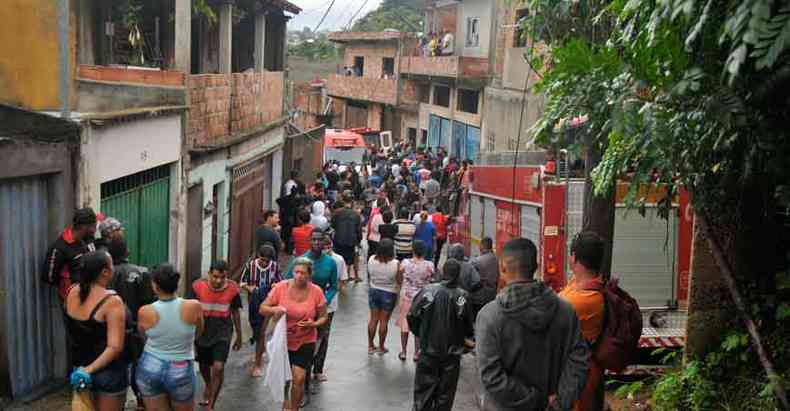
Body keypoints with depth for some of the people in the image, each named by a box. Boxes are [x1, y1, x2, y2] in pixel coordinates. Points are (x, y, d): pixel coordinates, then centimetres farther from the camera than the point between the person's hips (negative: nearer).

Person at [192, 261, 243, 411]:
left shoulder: (232, 288, -11)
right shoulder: (198, 286, -15)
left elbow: (235, 313, 2)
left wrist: (239, 336, 10)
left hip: (222, 334, -1)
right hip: (202, 333, 1)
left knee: (218, 368, -14)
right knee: (204, 366, 20)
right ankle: (208, 387, 54)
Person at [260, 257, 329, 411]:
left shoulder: (316, 292, -12)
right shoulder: (281, 287, -12)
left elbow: (323, 317, 0)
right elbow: (262, 309, -6)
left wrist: (314, 324, -21)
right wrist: (275, 309, -27)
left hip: (305, 342, -1)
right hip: (283, 341, 1)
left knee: (299, 378, -8)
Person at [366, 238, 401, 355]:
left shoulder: (371, 260, -12)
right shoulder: (395, 264, -22)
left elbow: (369, 277, 2)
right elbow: (398, 282, -14)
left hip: (373, 292, 3)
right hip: (389, 294, -3)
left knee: (373, 319, 16)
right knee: (384, 321, 9)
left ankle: (370, 346, 25)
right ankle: (381, 348, 21)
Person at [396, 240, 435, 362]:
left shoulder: (405, 263, -16)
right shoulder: (429, 265, -17)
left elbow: (399, 279, -5)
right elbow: (433, 279, -3)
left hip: (406, 297, 0)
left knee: (405, 324, 17)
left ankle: (403, 352, 25)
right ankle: (416, 353, 23)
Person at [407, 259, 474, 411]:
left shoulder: (427, 290, -14)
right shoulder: (462, 296, -14)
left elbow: (412, 317, -9)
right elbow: (468, 328, -9)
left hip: (428, 349, 0)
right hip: (452, 353, 0)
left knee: (423, 389, 11)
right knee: (445, 393, 14)